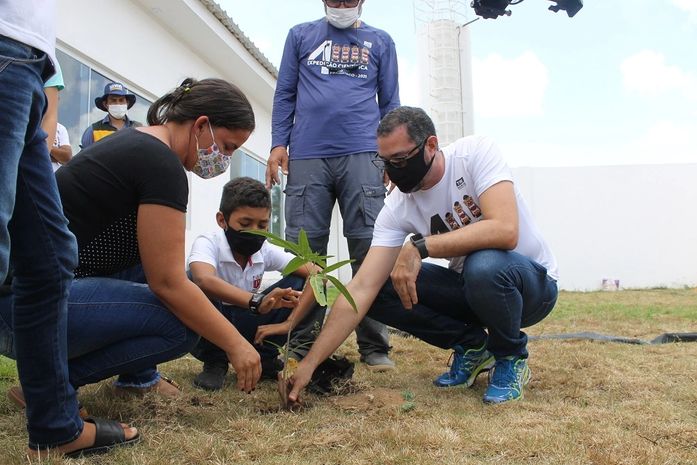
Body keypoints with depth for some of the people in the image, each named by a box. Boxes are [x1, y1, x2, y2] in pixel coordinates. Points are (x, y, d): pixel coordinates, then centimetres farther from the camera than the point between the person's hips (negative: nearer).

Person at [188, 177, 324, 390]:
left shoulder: (266, 251, -9)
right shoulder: (207, 243, -21)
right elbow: (203, 280, -45)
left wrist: (289, 323, -28)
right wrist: (256, 302, -58)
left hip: (247, 328, 4)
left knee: (303, 283, -13)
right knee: (194, 285, -35)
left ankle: (264, 358, -4)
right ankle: (215, 362, -12)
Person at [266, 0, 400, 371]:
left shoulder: (380, 42, 19)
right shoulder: (301, 36, 19)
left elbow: (389, 102, 17)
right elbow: (285, 94, 15)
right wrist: (278, 144, 3)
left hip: (362, 154, 0)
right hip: (306, 156, 1)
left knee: (369, 249, -6)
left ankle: (373, 345, -2)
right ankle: (303, 344, 4)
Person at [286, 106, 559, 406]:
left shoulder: (475, 153, -21)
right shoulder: (397, 207, -12)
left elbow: (505, 230, -37)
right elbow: (361, 289, -18)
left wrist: (420, 246, -36)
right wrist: (309, 363, -24)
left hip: (532, 280, -4)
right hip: (467, 286, 4)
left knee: (483, 266, -38)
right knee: (380, 291, -14)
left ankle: (511, 357, -7)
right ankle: (472, 345, 5)